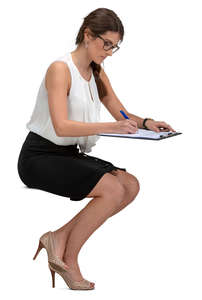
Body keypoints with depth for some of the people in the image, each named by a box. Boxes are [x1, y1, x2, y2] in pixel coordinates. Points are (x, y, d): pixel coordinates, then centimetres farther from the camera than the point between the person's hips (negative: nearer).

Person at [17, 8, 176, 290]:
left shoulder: (97, 72, 9)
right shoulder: (60, 69, -17)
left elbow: (120, 112, 10)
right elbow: (61, 127, -27)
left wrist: (145, 123, -11)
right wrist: (111, 127, -36)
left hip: (69, 155, 8)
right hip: (39, 157, -8)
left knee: (131, 186, -10)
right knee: (113, 190, -23)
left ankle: (60, 237, -7)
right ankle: (68, 260, -9)